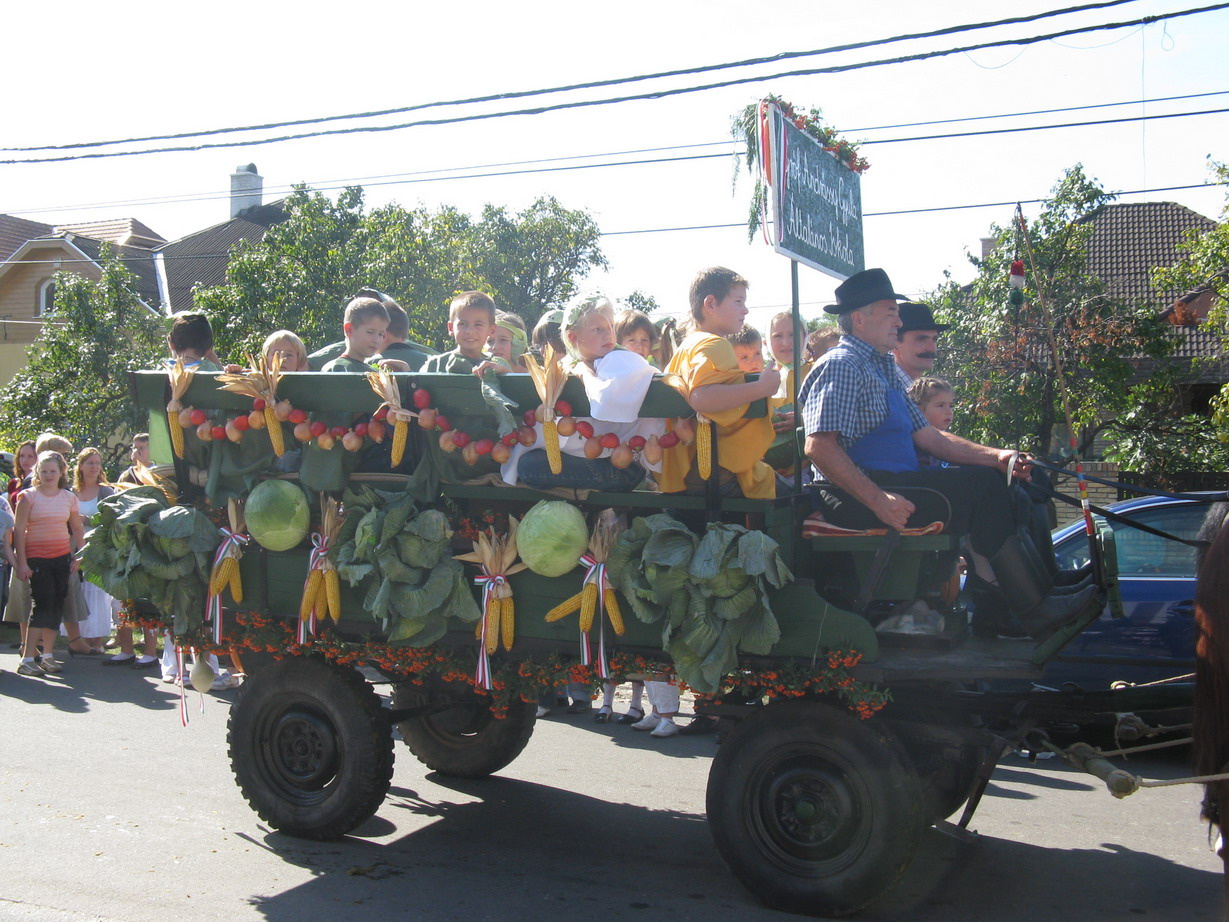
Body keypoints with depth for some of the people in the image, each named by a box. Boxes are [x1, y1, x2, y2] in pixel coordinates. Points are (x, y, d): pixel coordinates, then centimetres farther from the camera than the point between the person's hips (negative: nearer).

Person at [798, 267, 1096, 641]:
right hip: (858, 499, -10)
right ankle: (1037, 611, -11)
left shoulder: (884, 369, 22)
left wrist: (995, 456, 7)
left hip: (893, 485, 10)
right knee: (981, 487, -16)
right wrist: (877, 500, -28)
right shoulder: (841, 366, -9)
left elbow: (928, 437, 19)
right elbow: (820, 447, -22)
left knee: (991, 478, -1)